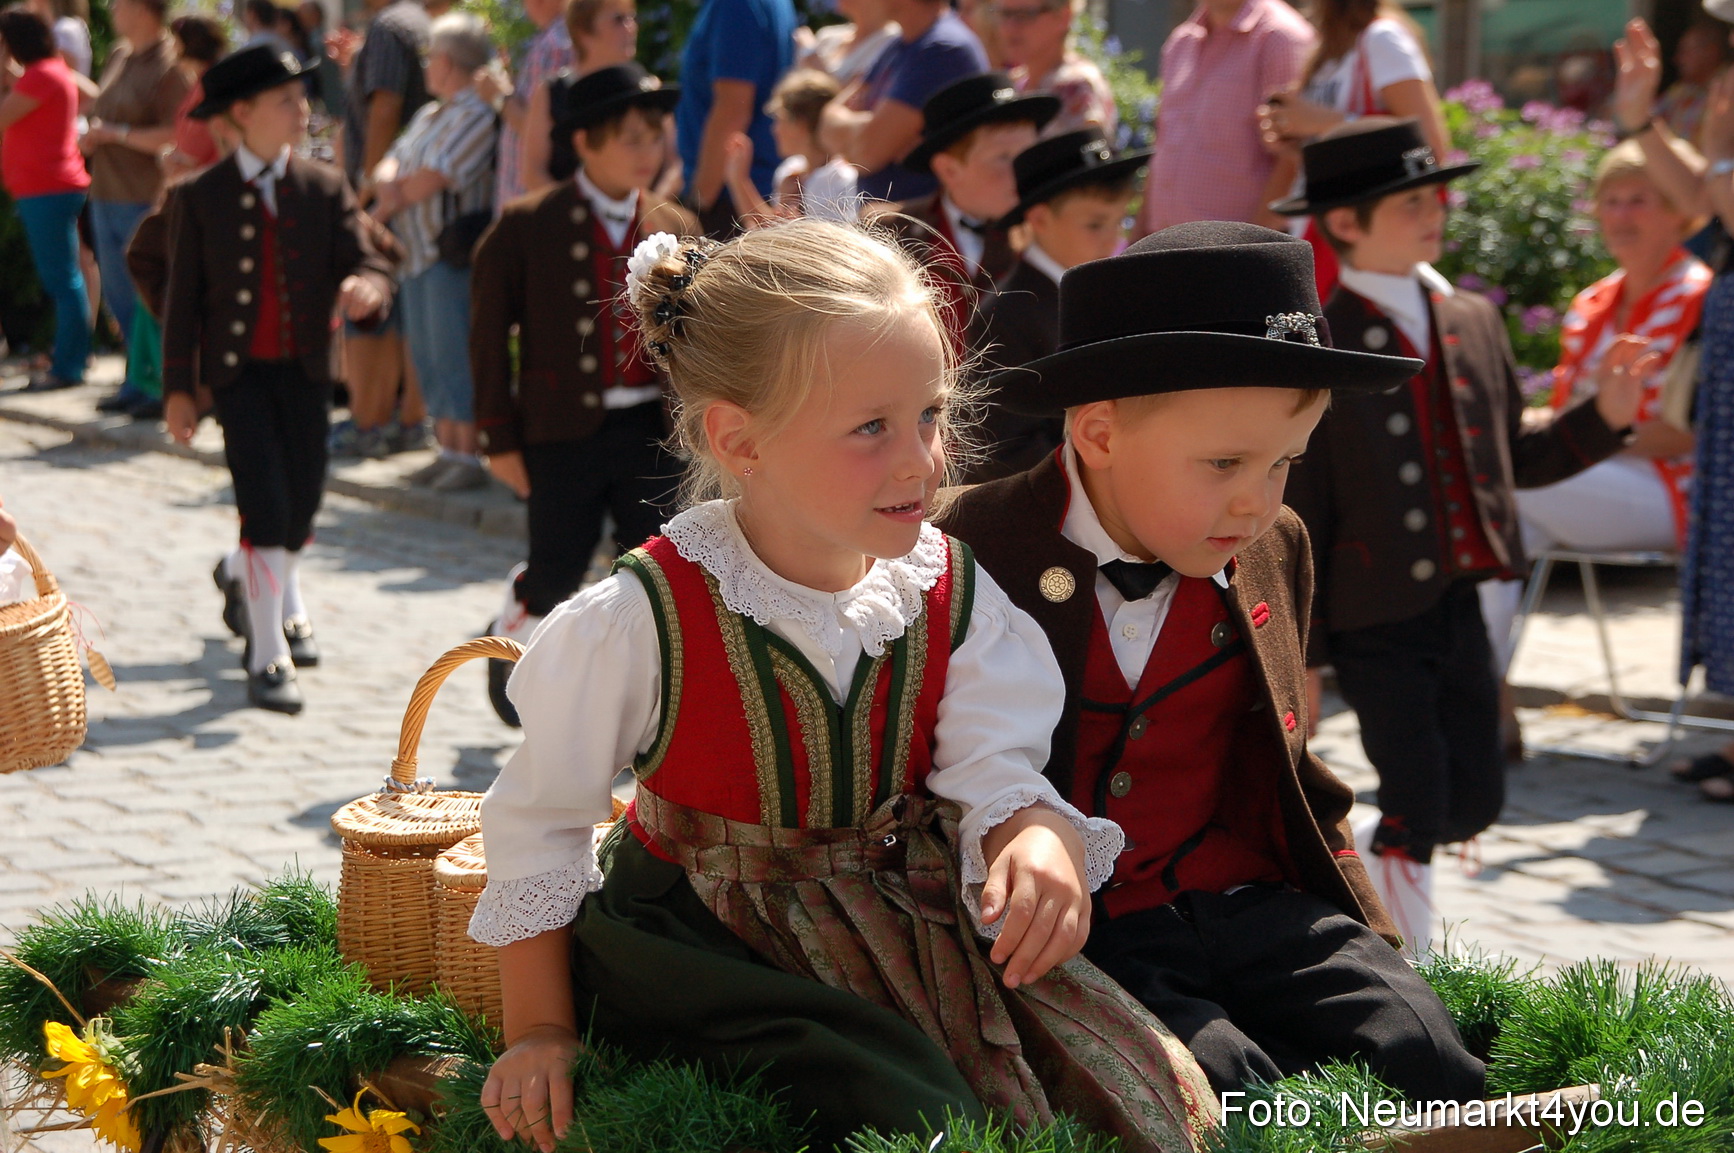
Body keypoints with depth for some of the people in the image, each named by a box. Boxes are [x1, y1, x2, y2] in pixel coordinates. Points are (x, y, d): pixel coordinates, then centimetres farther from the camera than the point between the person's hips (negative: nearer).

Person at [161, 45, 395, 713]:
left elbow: (370, 268, -5)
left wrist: (367, 287, -31)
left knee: (302, 504, 10)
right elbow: (183, 298, -1)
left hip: (306, 370, 3)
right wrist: (179, 388, -5)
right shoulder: (200, 197, -3)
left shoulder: (326, 190, 2)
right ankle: (268, 658, -3)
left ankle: (243, 577, 44)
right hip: (238, 370, -3)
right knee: (266, 505, -12)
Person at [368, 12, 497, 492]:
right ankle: (447, 450, 16)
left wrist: (386, 207, -2)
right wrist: (388, 186, -11)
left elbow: (433, 178, -16)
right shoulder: (429, 115, 20)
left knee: (454, 355, -9)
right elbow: (390, 164, 13)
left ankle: (469, 457, -6)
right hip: (416, 251, 9)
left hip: (453, 251, -9)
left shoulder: (479, 115, -11)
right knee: (426, 356, 10)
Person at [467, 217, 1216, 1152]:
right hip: (708, 948, -4)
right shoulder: (643, 620, -17)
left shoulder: (949, 595, -4)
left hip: (910, 924, 4)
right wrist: (540, 1033, 1)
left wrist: (1038, 840, -35)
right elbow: (536, 826, -4)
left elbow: (993, 776, -9)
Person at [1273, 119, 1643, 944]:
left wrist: (1603, 416, 0)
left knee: (1475, 800, 13)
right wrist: (1302, 650, -10)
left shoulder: (1474, 324, 8)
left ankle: (1348, 875, 37)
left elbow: (1514, 456, 15)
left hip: (1459, 605, 6)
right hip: (1376, 621, -6)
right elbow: (1299, 516, -10)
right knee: (1417, 809, -2)